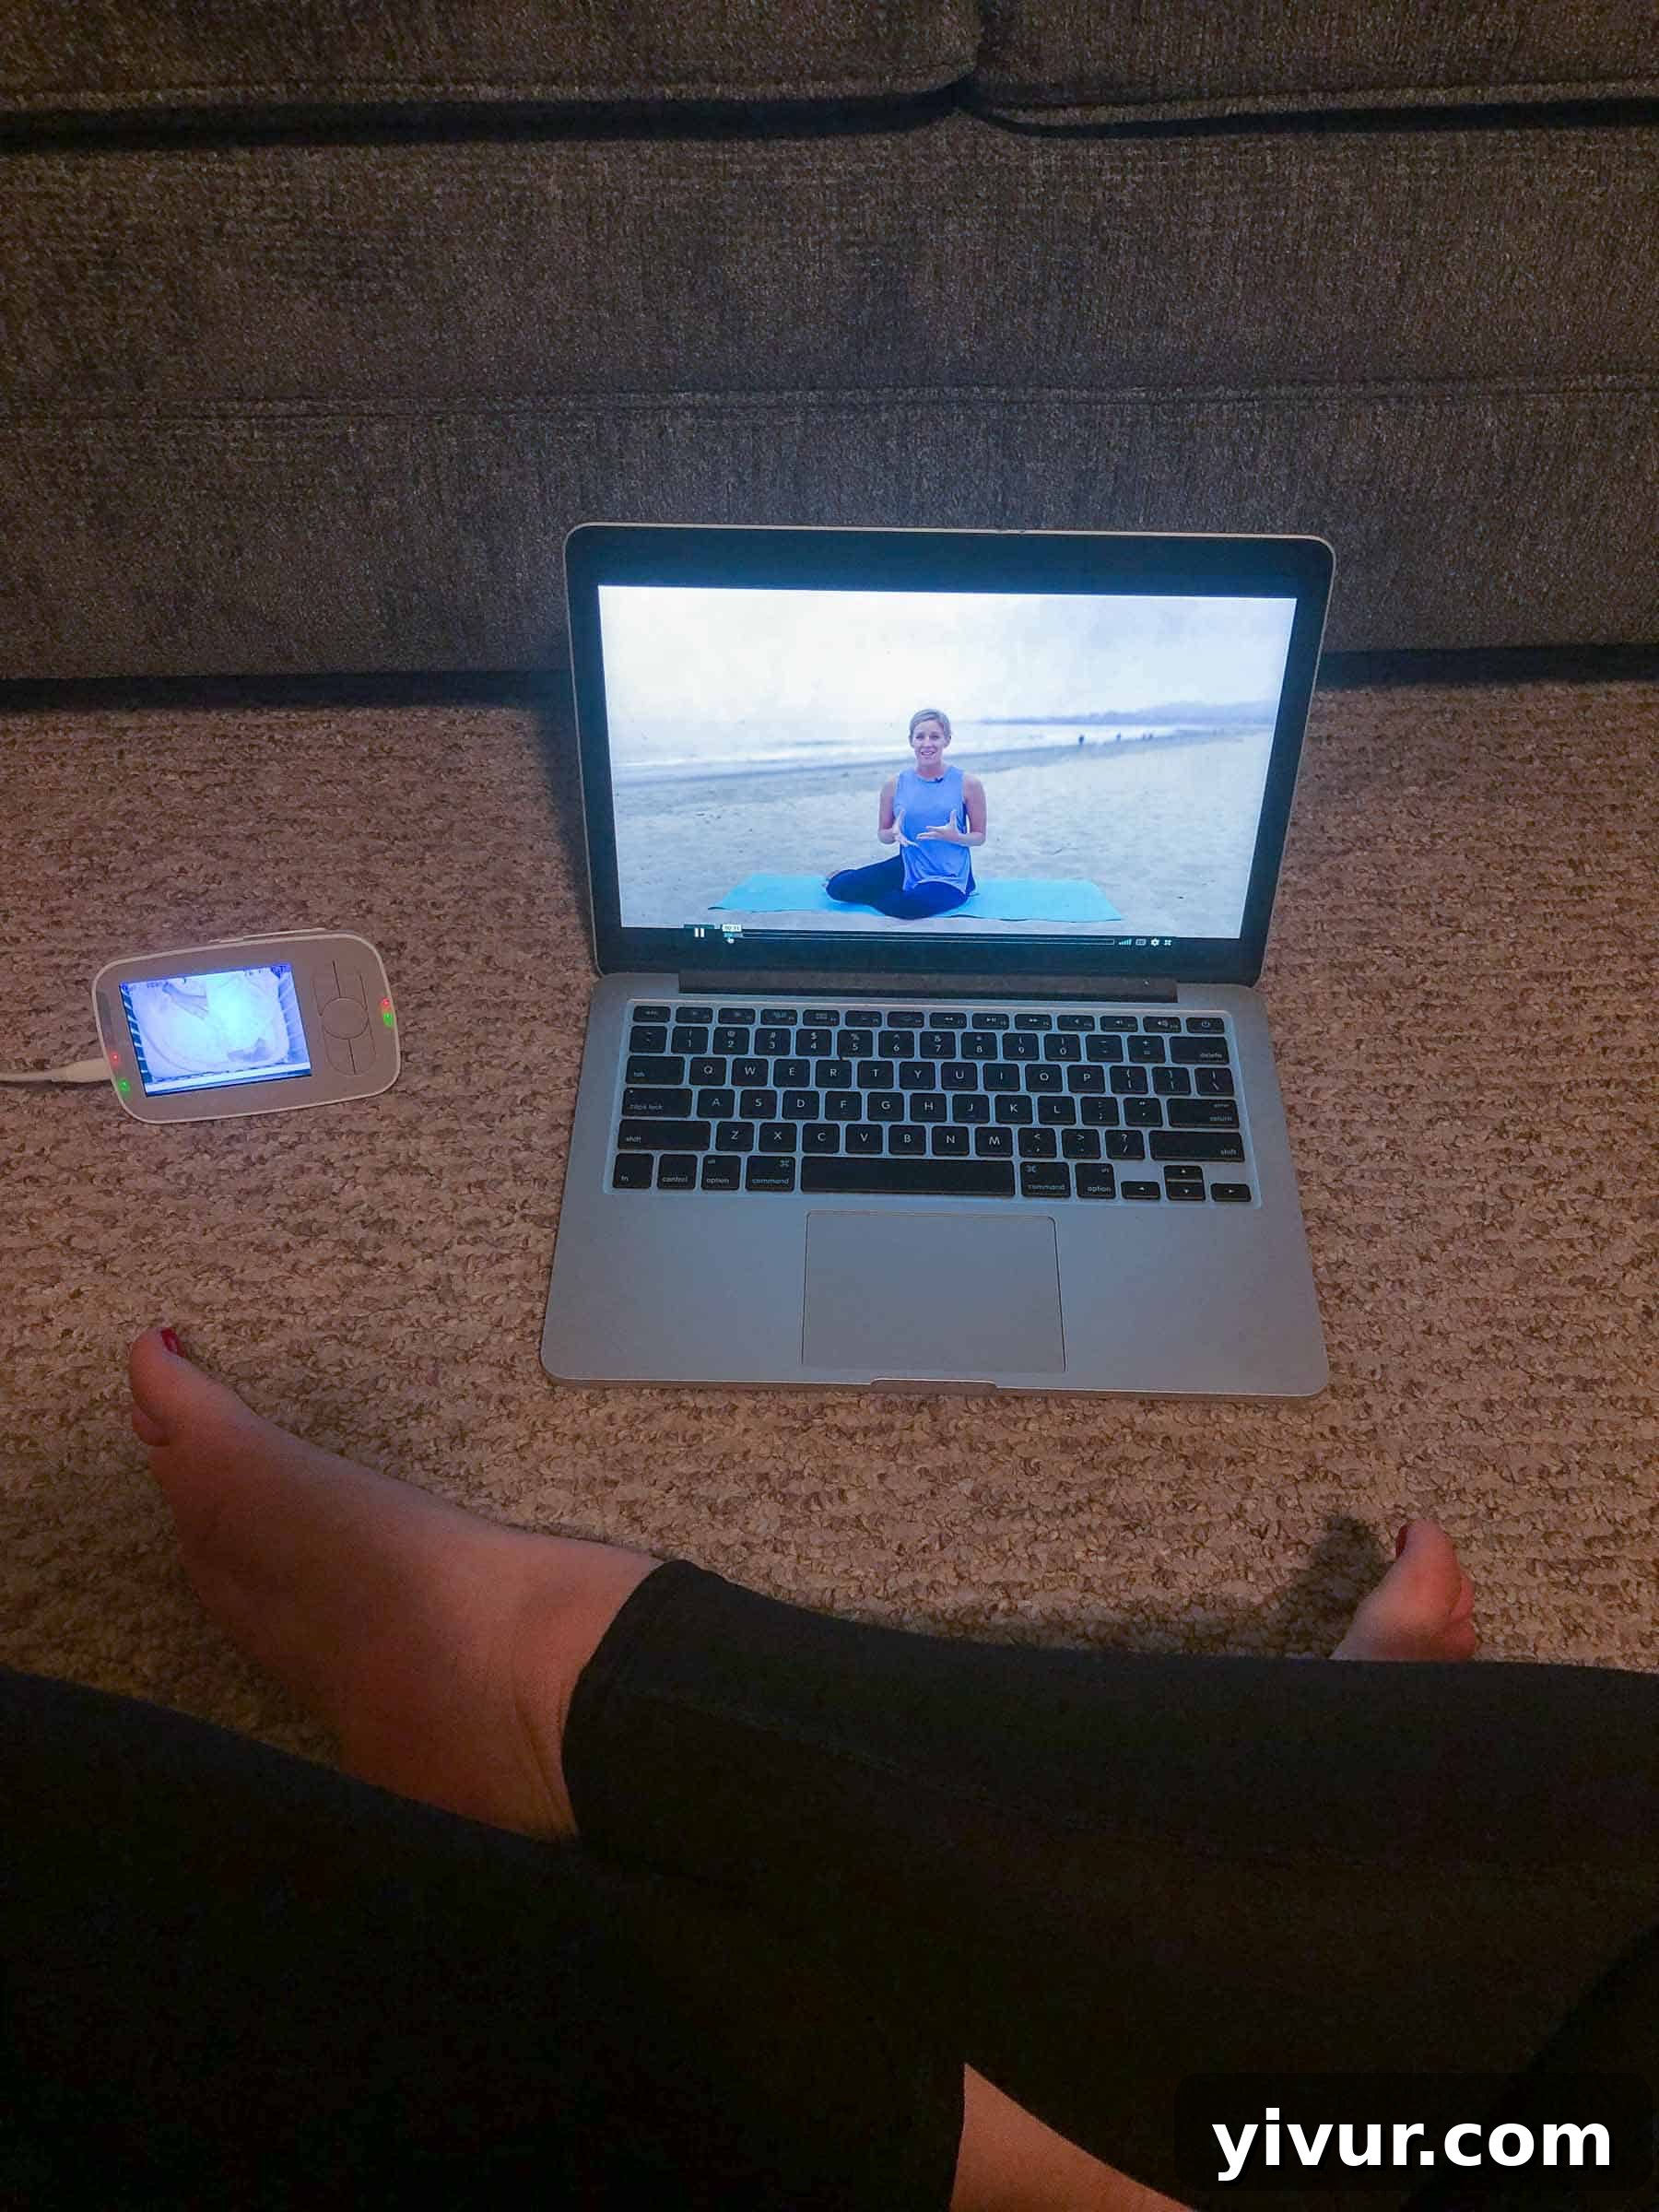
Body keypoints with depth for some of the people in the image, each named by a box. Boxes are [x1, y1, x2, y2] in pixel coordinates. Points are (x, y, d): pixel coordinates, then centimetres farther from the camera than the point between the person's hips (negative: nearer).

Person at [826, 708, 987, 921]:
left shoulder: (968, 784, -8)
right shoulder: (895, 784, -1)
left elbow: (979, 837, 1)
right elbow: (883, 835, 9)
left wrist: (955, 837, -20)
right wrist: (895, 833, -15)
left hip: (950, 877, -3)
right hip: (909, 868, 3)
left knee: (905, 906, -35)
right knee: (838, 887, -11)